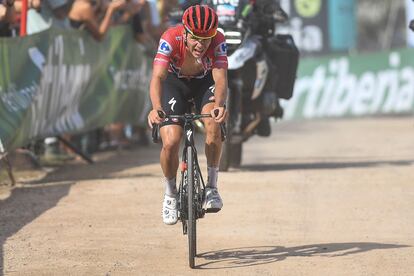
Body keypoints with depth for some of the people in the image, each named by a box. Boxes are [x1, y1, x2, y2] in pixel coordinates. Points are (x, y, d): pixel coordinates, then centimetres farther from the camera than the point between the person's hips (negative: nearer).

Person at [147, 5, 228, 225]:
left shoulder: (218, 42, -32)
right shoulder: (170, 39, -35)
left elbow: (220, 79, -41)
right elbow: (157, 77, -43)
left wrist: (219, 105, -62)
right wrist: (156, 108, -61)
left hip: (205, 82, 0)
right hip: (174, 82, 0)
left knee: (213, 123, -30)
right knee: (170, 143, -17)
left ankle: (212, 186, -14)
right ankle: (170, 194, 10)